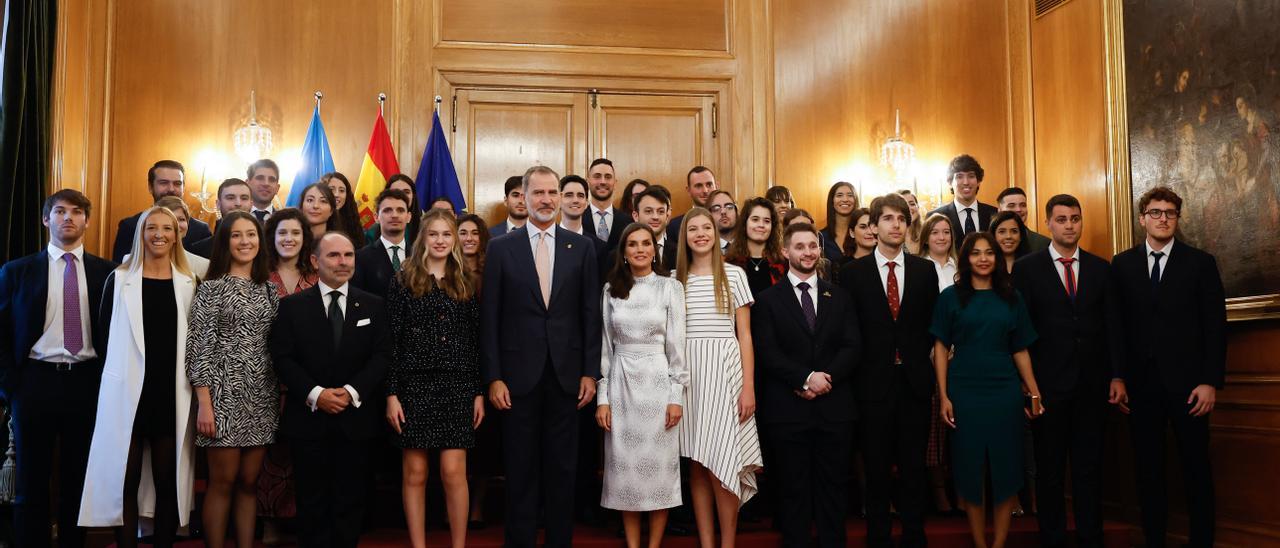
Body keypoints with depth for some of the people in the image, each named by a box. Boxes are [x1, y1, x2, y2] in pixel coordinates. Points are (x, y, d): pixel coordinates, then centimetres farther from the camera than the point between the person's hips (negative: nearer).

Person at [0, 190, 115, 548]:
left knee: (79, 481, 8)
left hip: (88, 384, 1)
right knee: (32, 483, 6)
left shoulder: (106, 272, 5)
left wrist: (107, 382, -1)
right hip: (35, 382, 0)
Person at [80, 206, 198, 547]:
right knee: (125, 481, 1)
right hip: (128, 392, -1)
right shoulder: (119, 279, 4)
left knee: (169, 482, 6)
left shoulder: (189, 284, 7)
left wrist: (199, 397, 3)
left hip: (172, 394, 1)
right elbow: (105, 334, 5)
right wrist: (117, 372, 1)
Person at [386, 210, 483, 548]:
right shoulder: (403, 281, 3)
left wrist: (479, 392, 3)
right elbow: (391, 341, -1)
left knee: (454, 472, -1)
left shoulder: (466, 283, 9)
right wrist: (391, 393, -6)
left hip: (458, 387, 1)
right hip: (414, 385, -1)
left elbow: (476, 340, 8)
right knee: (415, 473, 4)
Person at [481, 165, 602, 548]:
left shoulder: (582, 247, 5)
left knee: (562, 469, 9)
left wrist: (590, 372, 0)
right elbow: (489, 317, 0)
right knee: (521, 470, 7)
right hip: (519, 374, -1)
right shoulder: (501, 248, 2)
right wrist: (493, 377, -5)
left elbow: (591, 314, 4)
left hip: (566, 374, 1)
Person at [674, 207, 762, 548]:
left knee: (720, 464, -7)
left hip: (724, 371, -2)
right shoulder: (675, 278, 9)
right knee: (697, 464, 5)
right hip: (688, 373, 3)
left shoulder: (733, 274, 3)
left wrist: (748, 387, -5)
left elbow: (744, 335, 2)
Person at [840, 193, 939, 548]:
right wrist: (864, 365, -3)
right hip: (874, 382, -1)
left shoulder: (925, 271, 6)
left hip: (915, 382, 2)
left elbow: (932, 324, 9)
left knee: (914, 467, 8)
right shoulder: (853, 272, 0)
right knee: (877, 469, 6)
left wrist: (915, 358, 2)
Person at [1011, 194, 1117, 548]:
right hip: (1048, 385, -3)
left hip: (1092, 386, 3)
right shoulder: (1026, 268, -1)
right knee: (1050, 470, 7)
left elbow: (1112, 326, 9)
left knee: (1089, 467, 10)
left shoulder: (1100, 268, 9)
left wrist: (1116, 376, 3)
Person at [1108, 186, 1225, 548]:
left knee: (1196, 467, 6)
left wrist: (1211, 382, -8)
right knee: (1148, 468, 8)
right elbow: (1116, 325, 5)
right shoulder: (1122, 264, 6)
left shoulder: (1201, 263, 2)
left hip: (1187, 382, -1)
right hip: (1141, 383, 2)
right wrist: (1118, 377, 0)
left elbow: (1215, 327, -2)